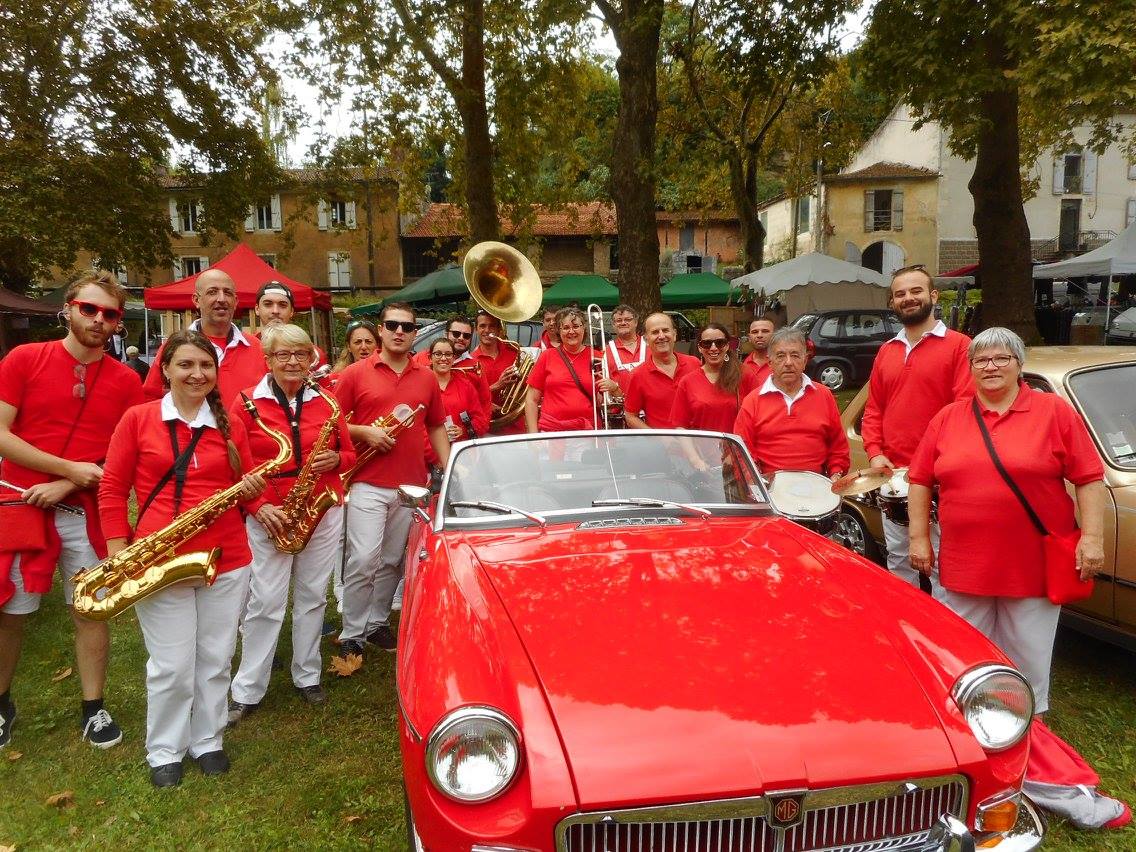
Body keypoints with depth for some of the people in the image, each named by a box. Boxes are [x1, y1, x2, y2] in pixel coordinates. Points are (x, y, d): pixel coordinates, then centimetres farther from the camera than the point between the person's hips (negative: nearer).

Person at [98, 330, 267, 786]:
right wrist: (118, 549, -5)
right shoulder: (137, 418, 0)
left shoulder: (231, 425, 6)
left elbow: (246, 483, 13)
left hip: (227, 559, 2)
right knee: (171, 666, 4)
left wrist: (252, 489, -10)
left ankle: (208, 741, 31)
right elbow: (112, 488, 2)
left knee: (216, 659, 12)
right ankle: (164, 752, 26)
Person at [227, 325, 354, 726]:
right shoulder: (247, 404, -4)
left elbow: (349, 454, 11)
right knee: (265, 603, 1)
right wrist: (259, 506, -16)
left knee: (313, 597, 12)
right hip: (269, 518, -3)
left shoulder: (326, 402, 4)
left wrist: (335, 459, -12)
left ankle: (307, 676, 27)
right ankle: (246, 691, 14)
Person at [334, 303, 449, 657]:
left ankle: (377, 622, 28)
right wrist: (364, 432, -15)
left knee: (392, 561, 12)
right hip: (368, 485, -3)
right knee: (363, 561, -6)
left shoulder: (426, 378, 10)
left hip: (412, 485, 4)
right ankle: (351, 634, 9)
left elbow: (436, 427, 16)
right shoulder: (355, 373, 0)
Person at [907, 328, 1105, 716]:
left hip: (1034, 565, -2)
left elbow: (1090, 478, -3)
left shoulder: (1055, 411, -1)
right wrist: (919, 537, 2)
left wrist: (1092, 537, -10)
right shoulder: (946, 418, 5)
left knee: (1029, 658, 10)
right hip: (963, 565, 2)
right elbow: (920, 480, 7)